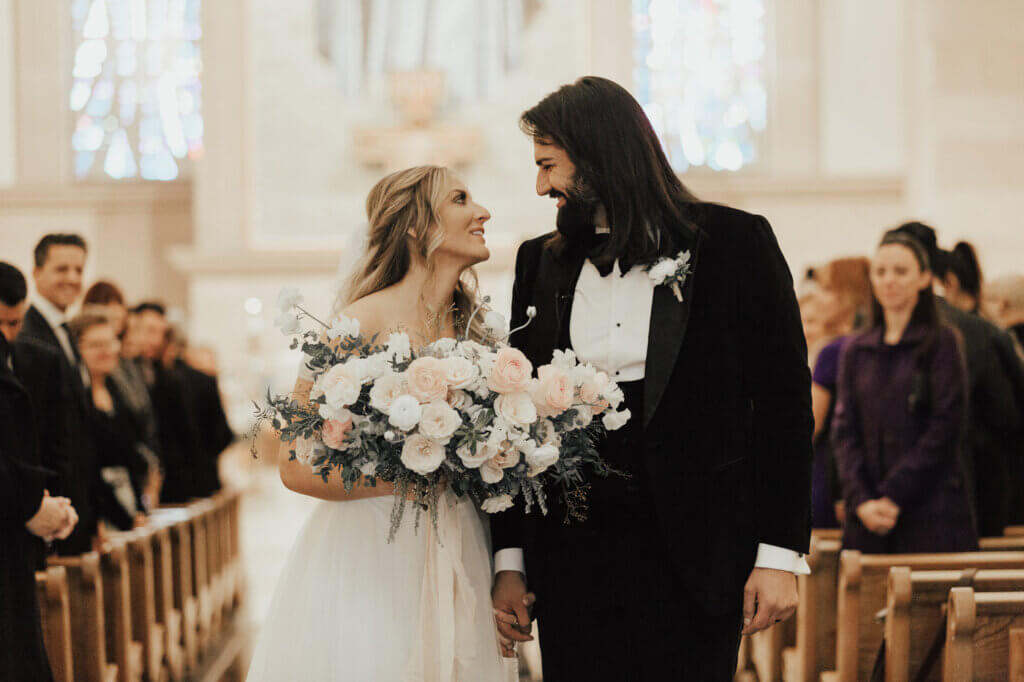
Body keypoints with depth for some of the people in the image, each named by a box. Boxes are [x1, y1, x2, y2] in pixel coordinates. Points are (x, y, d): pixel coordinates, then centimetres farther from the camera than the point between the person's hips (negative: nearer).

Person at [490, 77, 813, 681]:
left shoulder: (734, 241, -1)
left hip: (694, 558, -3)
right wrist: (510, 560, 6)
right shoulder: (541, 262, 11)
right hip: (573, 556, 3)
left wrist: (780, 555, -8)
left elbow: (784, 399, -3)